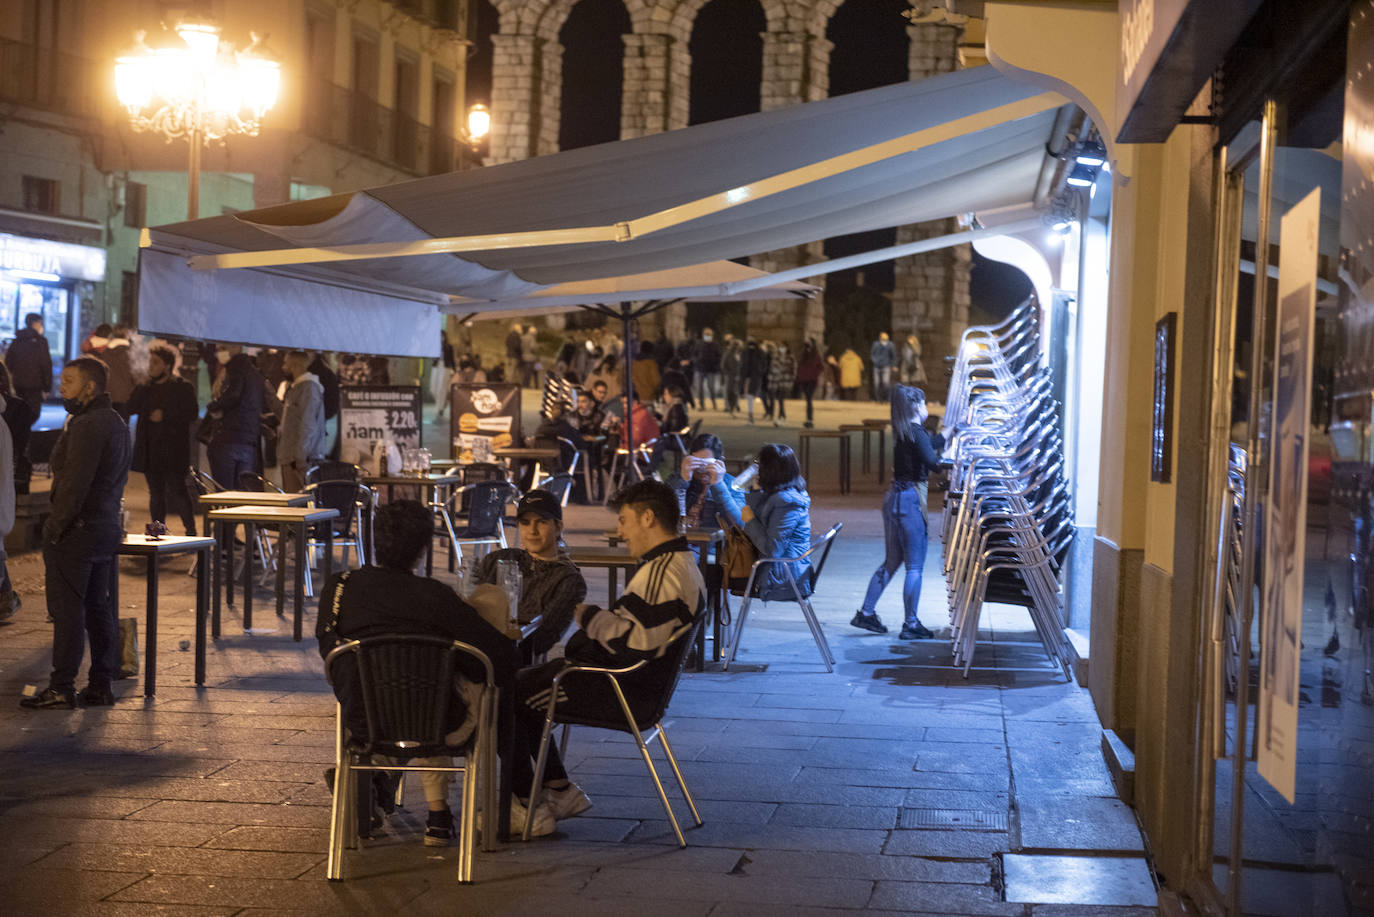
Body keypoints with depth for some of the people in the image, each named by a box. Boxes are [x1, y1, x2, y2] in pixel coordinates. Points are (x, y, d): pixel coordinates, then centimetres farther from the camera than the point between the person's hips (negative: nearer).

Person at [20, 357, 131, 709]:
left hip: (77, 531, -10)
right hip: (106, 528, 10)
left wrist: (55, 528, -17)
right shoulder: (116, 423, 14)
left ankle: (61, 689, -1)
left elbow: (74, 483, -21)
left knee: (67, 609, -4)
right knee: (98, 607, 12)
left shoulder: (86, 426, -17)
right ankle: (100, 686, 15)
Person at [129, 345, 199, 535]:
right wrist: (143, 387, -5)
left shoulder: (183, 387, -1)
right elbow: (131, 408, 3)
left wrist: (165, 416, -14)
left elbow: (192, 413, -10)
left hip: (172, 450, -5)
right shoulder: (146, 388, 15)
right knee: (155, 493, 9)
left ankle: (190, 529, -2)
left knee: (177, 489, -9)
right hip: (150, 450, 5)